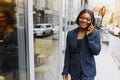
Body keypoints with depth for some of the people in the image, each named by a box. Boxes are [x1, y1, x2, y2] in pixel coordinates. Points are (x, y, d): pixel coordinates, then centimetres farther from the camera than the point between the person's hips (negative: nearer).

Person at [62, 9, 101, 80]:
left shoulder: (95, 33, -5)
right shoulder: (71, 33, 0)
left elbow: (97, 51, -11)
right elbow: (68, 53, 3)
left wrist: (89, 36, -17)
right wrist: (65, 71, 1)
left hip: (88, 71, -2)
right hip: (74, 71, 2)